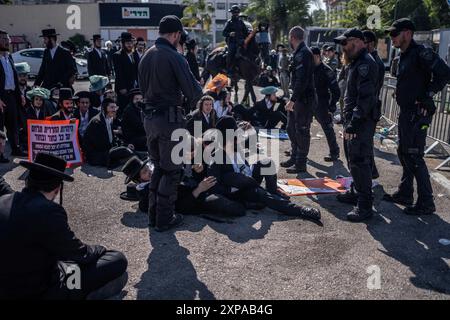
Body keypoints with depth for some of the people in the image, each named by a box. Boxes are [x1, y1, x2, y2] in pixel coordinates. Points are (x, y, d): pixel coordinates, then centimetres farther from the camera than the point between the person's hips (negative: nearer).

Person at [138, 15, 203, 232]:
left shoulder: (146, 56, 10)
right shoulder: (174, 57, -14)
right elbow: (193, 90, -15)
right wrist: (191, 101, 5)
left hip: (149, 117, 8)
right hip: (169, 118, -7)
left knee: (158, 167, 20)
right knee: (171, 170, 4)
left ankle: (154, 212, 27)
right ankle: (164, 219, 11)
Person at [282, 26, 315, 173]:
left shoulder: (304, 54, -16)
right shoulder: (299, 52, 15)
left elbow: (302, 80, -24)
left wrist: (293, 99, -24)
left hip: (304, 99, -10)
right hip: (297, 98, 10)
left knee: (302, 131, -2)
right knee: (291, 128, 18)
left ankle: (301, 164, 7)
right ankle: (295, 157, 32)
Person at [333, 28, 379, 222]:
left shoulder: (365, 64, -17)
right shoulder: (357, 62, 17)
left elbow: (365, 98, -24)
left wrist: (353, 124, -25)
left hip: (362, 122, -11)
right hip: (352, 120, 11)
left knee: (360, 161, -8)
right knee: (353, 159, 20)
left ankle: (365, 205, -1)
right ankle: (358, 192, 35)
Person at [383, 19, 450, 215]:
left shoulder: (421, 53, -15)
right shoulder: (404, 55, 15)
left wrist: (427, 96, -19)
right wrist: (400, 93, 13)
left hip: (418, 113, -10)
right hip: (406, 112, 10)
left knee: (414, 157, -7)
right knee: (404, 153, 16)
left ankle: (426, 203, 3)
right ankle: (405, 194, 29)